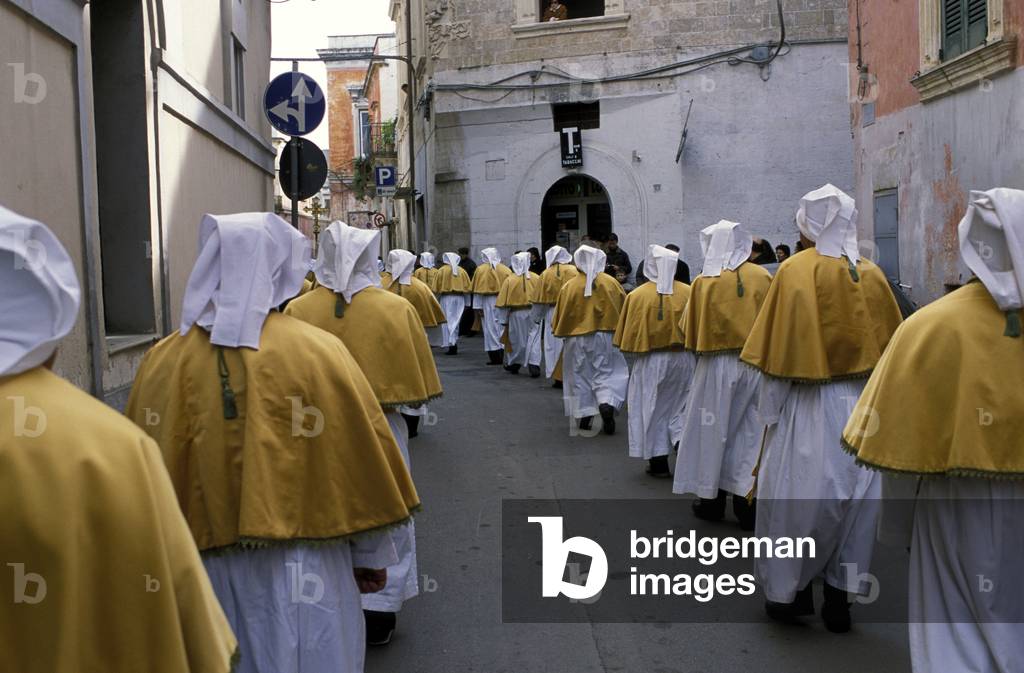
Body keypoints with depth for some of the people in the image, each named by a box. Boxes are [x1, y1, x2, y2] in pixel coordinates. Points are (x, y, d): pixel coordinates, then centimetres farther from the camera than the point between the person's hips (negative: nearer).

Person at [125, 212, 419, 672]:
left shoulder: (162, 362, -6)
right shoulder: (319, 352, -12)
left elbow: (142, 476, 3)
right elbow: (360, 463, -7)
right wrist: (372, 555, 6)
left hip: (202, 569, 3)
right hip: (300, 569, -2)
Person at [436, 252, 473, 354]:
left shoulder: (442, 270, -2)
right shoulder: (462, 271, 6)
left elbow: (437, 287, -4)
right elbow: (468, 287, 6)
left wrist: (436, 301, 4)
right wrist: (467, 303, 11)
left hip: (446, 298, -3)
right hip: (459, 298, 3)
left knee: (447, 321, 2)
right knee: (456, 321, 11)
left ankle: (450, 345, -3)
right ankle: (454, 344, 8)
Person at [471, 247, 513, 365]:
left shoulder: (481, 269, -2)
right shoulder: (506, 269, 5)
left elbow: (478, 290, -5)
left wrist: (478, 306, -5)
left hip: (488, 302, -3)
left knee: (490, 328, 2)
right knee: (502, 327, 10)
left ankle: (495, 357, 1)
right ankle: (501, 356, 11)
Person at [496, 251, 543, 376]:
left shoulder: (509, 280, -8)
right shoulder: (536, 278, -3)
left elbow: (503, 301, -8)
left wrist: (503, 319, -1)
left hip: (516, 314, -1)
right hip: (533, 313, 1)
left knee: (516, 340, 13)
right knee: (534, 340, 2)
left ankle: (514, 365, 28)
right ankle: (534, 366, -8)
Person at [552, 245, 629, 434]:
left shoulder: (569, 287, -9)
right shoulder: (611, 283, -5)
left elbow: (559, 318, -3)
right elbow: (625, 310, 3)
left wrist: (563, 332, 15)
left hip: (576, 339, 0)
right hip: (605, 338, 0)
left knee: (580, 377, 11)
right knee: (605, 374, 10)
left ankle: (585, 416, 13)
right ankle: (607, 404, -15)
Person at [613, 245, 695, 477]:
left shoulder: (637, 296, -10)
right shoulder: (688, 293, -6)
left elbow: (628, 334, -5)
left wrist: (637, 347, 12)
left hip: (651, 360, -2)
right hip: (684, 359, 2)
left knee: (652, 409, 10)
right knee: (678, 406, 18)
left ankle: (659, 463, 13)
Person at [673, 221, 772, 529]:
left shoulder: (703, 282, -5)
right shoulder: (762, 277, -2)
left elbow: (689, 332, 0)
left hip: (716, 366, -1)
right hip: (756, 364, 1)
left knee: (714, 431, 11)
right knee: (751, 432, 8)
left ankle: (712, 499, 20)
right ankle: (748, 505, 9)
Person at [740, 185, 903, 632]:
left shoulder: (796, 272, -10)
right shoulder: (872, 275, 3)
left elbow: (779, 349, -12)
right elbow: (891, 347, 7)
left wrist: (769, 409, -5)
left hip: (809, 405, -4)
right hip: (863, 405, 4)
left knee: (796, 491, 8)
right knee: (854, 494, 11)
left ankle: (790, 591, 17)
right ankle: (840, 594, 17)